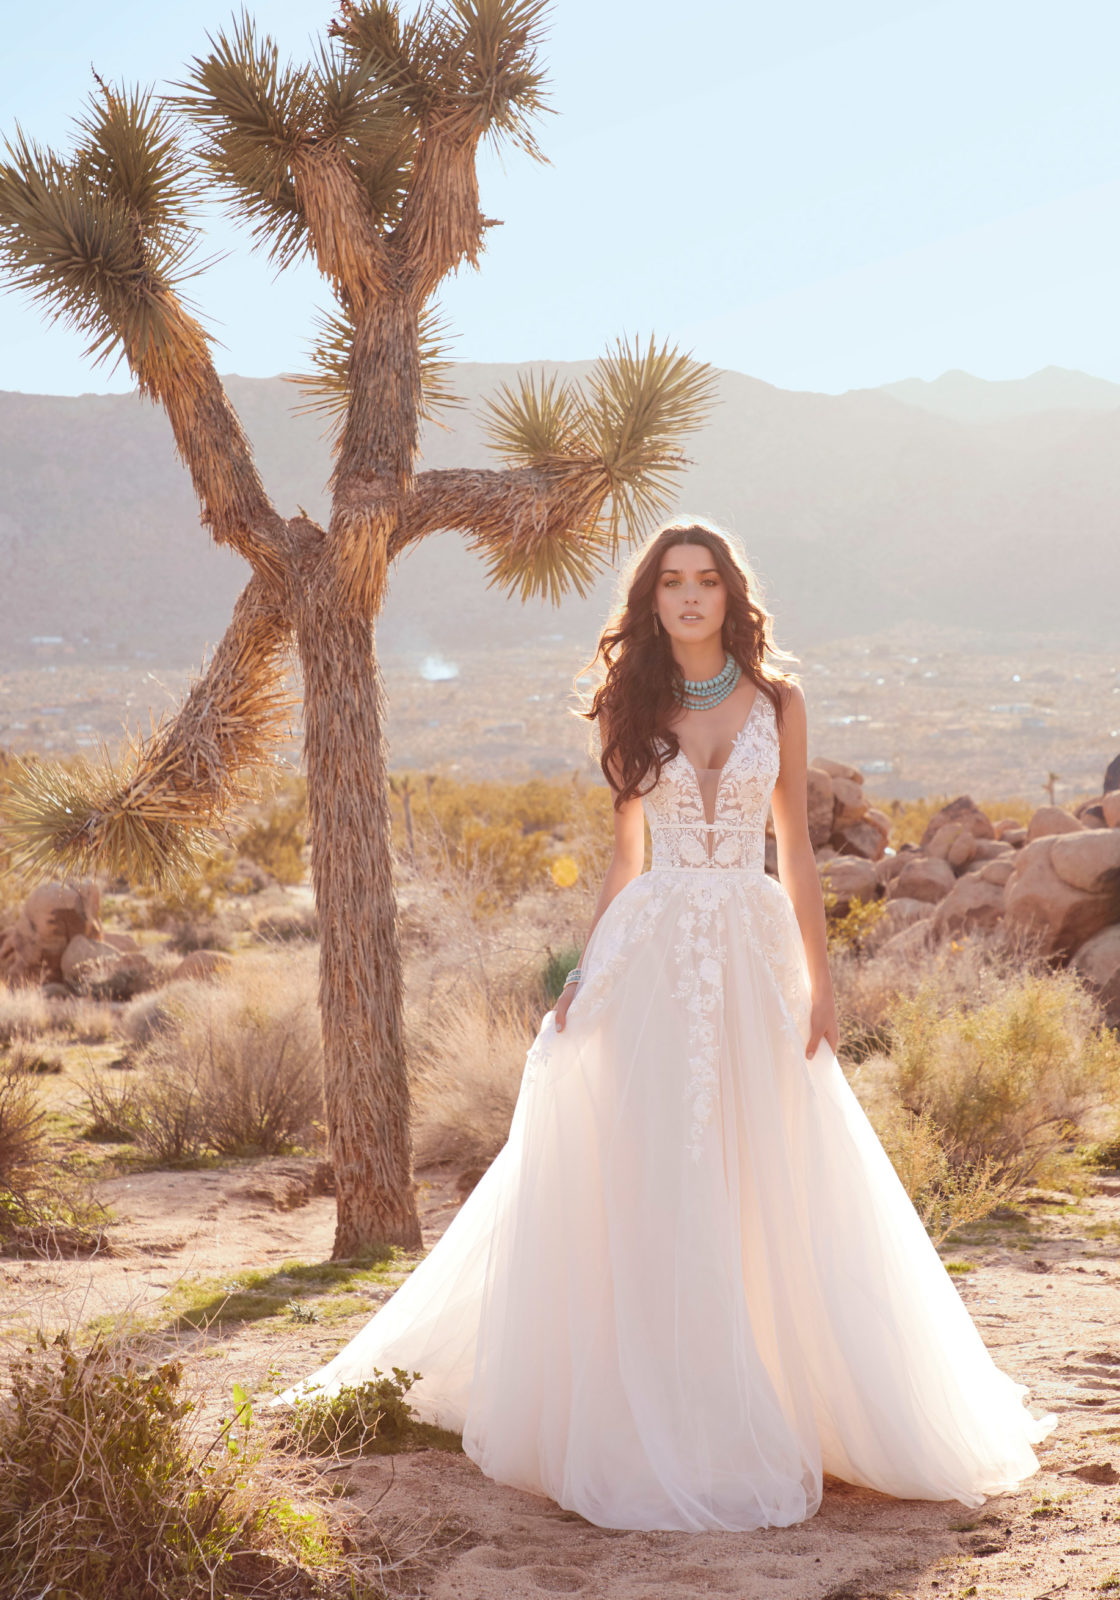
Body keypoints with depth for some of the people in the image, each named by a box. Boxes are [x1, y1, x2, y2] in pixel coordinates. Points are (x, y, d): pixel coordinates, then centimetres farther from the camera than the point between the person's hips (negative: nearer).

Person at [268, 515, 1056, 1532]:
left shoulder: (777, 703, 6)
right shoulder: (631, 711, 7)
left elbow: (796, 849, 8)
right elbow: (625, 857, 11)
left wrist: (819, 978, 3)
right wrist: (586, 974, 4)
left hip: (753, 951, 1)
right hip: (653, 953, 0)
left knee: (770, 1186, 2)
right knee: (651, 1190, -1)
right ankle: (659, 1421, 9)